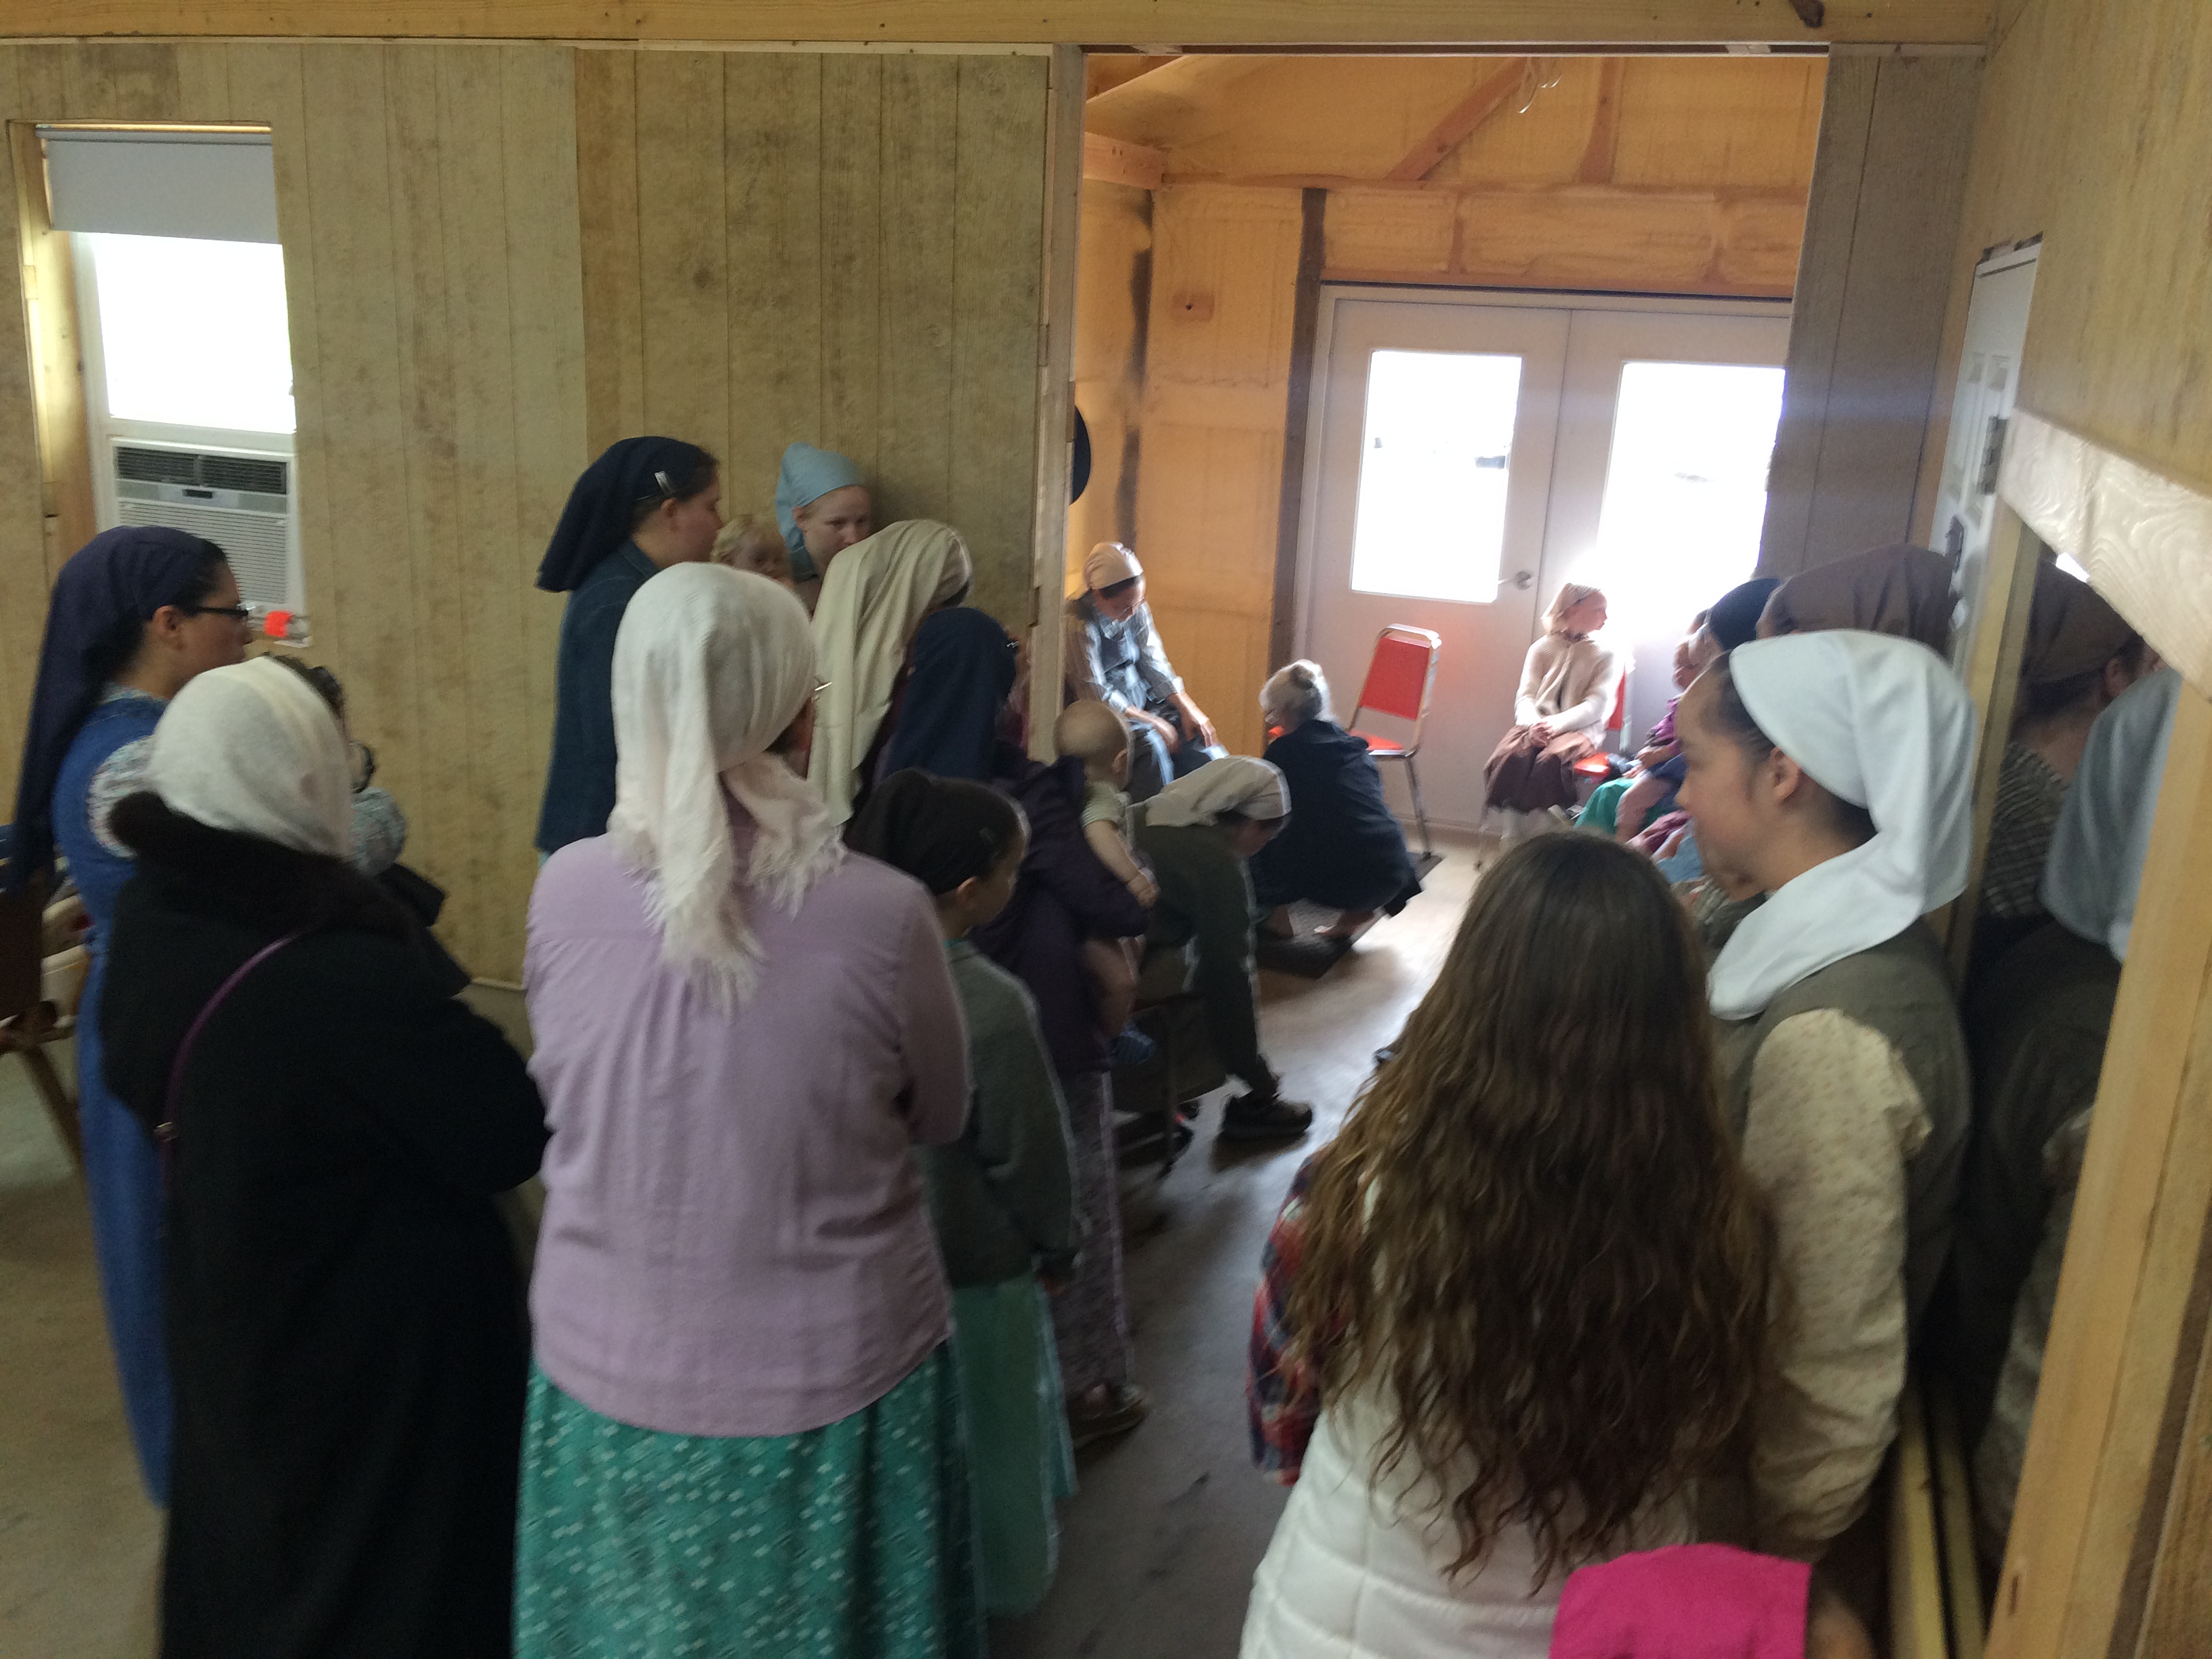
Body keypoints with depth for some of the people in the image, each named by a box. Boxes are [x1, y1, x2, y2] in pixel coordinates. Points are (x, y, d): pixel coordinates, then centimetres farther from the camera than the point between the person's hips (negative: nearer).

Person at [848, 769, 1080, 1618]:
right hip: (973, 1263, -5)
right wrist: (1055, 1243, 1)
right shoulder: (993, 1005, -30)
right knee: (983, 1431, 20)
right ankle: (998, 1576, 43)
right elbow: (1029, 1152, -19)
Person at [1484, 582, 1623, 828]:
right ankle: (1510, 841, -31)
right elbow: (1526, 696, 5)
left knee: (1549, 759, -36)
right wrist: (1533, 724, -19)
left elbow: (1596, 706, -3)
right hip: (1538, 725, 2)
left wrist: (1557, 723, -21)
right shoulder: (1542, 648, 16)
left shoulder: (1607, 655, 10)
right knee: (1511, 755, -32)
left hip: (1580, 730, -2)